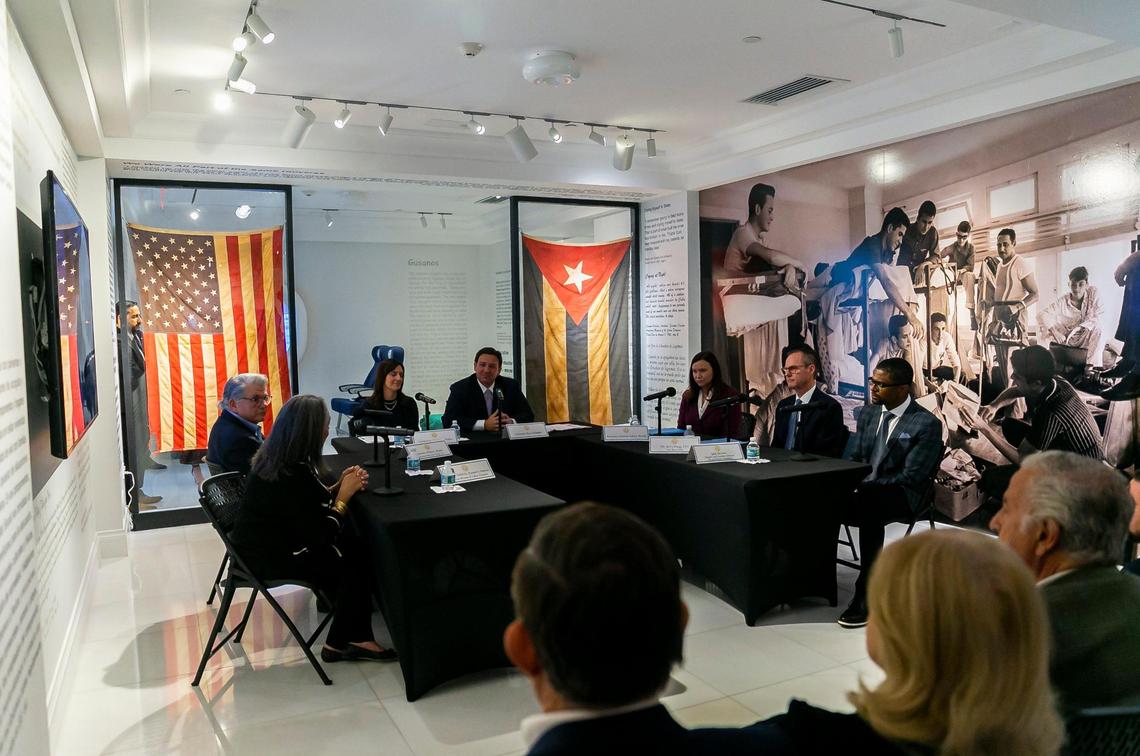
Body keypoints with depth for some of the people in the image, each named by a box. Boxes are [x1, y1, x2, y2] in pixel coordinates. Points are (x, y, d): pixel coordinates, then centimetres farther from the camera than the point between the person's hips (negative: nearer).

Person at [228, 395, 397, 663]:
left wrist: (338, 487, -2)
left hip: (269, 541, 9)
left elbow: (308, 504, 12)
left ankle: (353, 638, 4)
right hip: (268, 558, -9)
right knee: (356, 558, -6)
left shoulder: (274, 457, 0)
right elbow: (321, 534, -23)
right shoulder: (293, 474, -29)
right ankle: (341, 643, 11)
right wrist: (343, 496, -11)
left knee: (354, 545, -2)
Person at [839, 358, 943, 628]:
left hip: (900, 495, -5)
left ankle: (866, 594, -30)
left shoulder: (927, 424, -6)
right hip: (863, 490, 6)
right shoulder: (867, 414, 14)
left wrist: (864, 488, -18)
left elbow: (910, 477, -12)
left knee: (868, 507, -39)